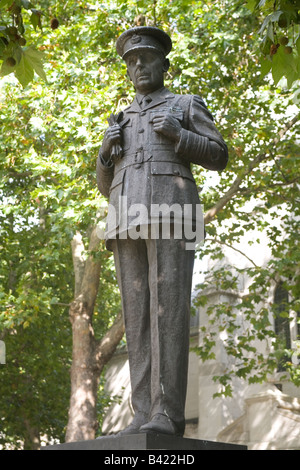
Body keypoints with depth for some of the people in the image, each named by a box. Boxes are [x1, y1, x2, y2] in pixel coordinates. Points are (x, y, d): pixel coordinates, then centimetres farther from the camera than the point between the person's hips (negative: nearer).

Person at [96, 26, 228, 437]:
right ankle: (145, 416, -7)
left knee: (168, 309, -17)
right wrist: (106, 152, 4)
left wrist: (176, 134, -9)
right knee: (139, 314, -5)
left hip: (171, 210, -5)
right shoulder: (123, 123, 31)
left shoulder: (187, 106, 19)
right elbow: (106, 186, 25)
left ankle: (167, 415, -21)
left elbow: (218, 157, 7)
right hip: (130, 220, 5)